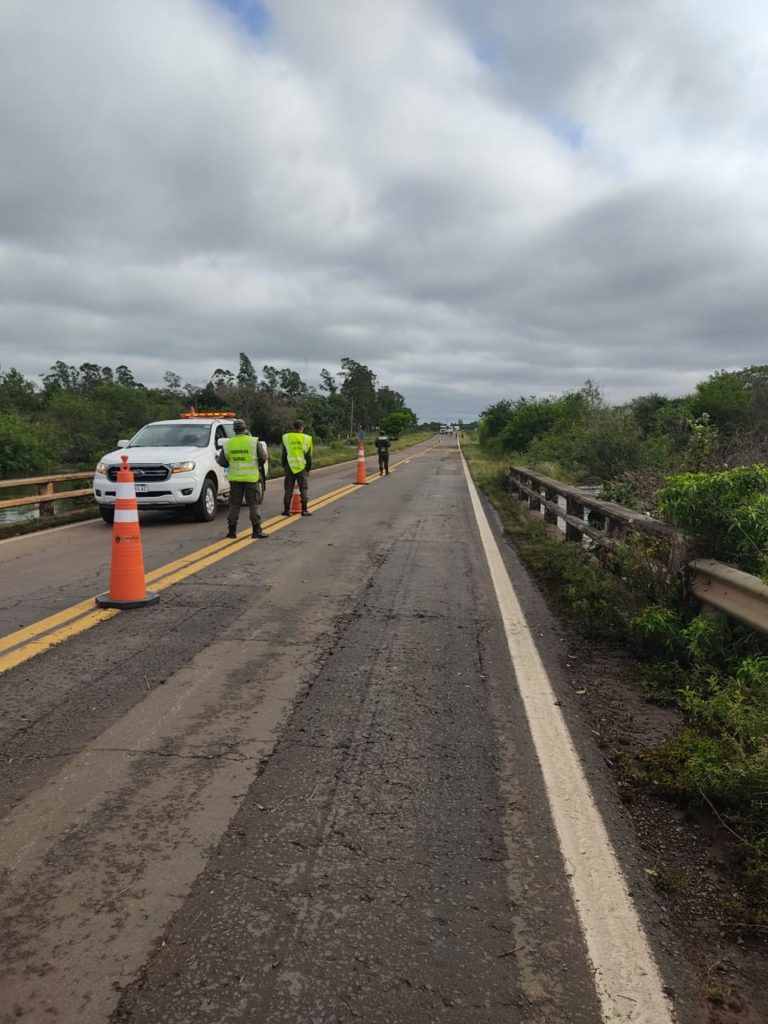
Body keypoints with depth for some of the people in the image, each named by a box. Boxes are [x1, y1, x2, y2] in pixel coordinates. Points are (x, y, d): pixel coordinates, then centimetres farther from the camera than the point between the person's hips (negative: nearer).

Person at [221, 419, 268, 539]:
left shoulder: (228, 443, -1)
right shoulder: (254, 442, -9)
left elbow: (224, 461, 2)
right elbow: (262, 459, -6)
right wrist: (263, 446, 13)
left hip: (235, 478, 3)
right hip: (251, 477, -2)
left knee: (234, 505, 9)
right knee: (253, 505, 2)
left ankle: (232, 531, 11)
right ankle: (256, 530, 0)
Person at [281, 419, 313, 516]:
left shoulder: (286, 437, 2)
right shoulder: (307, 438, -1)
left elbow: (284, 454, 7)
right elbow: (308, 455, 2)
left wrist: (284, 466, 15)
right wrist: (308, 468, 9)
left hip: (289, 467, 1)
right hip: (302, 466, -1)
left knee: (288, 489, 7)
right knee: (303, 489, 5)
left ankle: (286, 509, 7)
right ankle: (304, 509, 4)